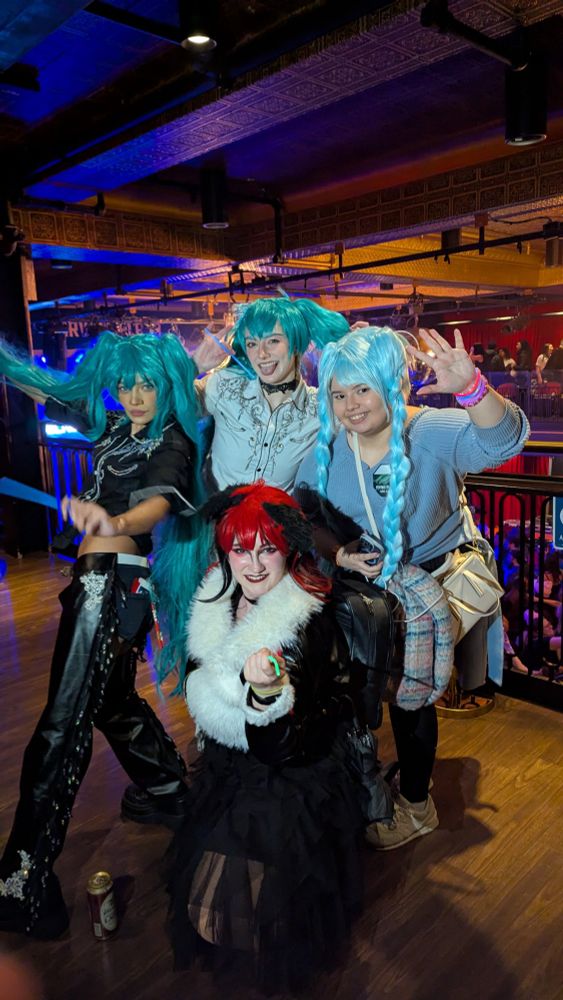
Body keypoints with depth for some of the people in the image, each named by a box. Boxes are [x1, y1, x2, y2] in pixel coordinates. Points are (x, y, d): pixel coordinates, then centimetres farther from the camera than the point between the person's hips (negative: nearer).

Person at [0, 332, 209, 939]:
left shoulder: (172, 443, -9)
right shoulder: (116, 429, 14)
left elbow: (160, 502, -29)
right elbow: (50, 393, 25)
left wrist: (113, 522, -50)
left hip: (114, 581, -9)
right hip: (98, 578, 9)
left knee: (63, 724, -8)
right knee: (110, 701, 22)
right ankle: (167, 792, 42)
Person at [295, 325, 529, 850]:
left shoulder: (433, 434, -23)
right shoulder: (328, 447, -9)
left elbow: (502, 439, -40)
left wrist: (470, 387, -60)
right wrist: (340, 554, -21)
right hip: (363, 586, 5)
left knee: (410, 694, 10)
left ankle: (416, 806, 38)